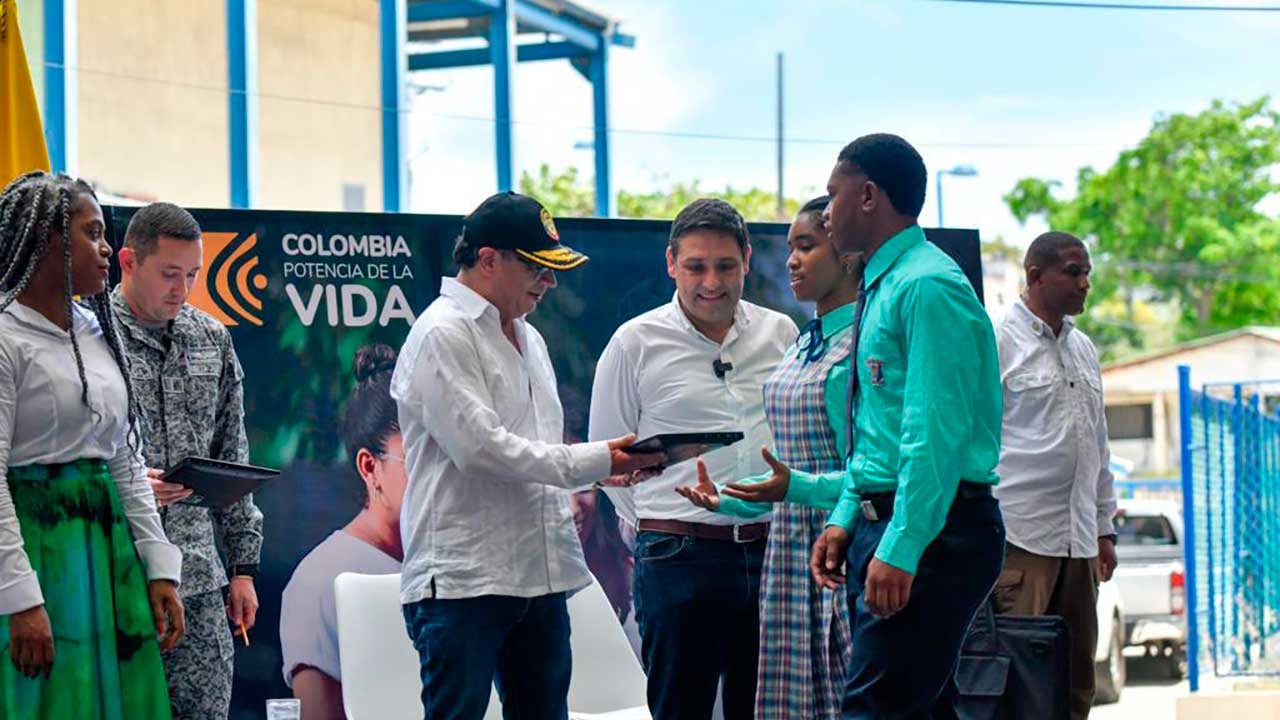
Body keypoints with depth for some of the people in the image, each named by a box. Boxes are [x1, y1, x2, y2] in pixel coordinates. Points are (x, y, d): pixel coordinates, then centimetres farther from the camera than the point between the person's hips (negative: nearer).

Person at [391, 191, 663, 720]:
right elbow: (479, 448, -18)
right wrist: (593, 462, -16)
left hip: (539, 576, 9)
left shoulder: (527, 338, 19)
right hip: (461, 578, -9)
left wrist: (602, 471, 5)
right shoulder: (442, 335, -9)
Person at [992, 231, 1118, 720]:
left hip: (1079, 538, 7)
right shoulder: (1000, 342, -5)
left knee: (1076, 678, 7)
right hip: (1020, 536, -7)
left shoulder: (1083, 348, 17)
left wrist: (1104, 528, 19)